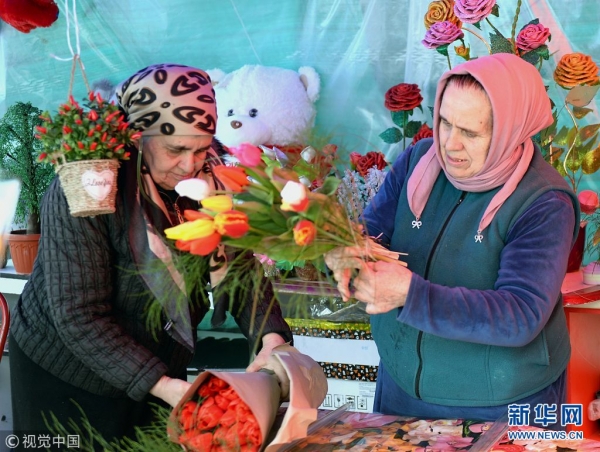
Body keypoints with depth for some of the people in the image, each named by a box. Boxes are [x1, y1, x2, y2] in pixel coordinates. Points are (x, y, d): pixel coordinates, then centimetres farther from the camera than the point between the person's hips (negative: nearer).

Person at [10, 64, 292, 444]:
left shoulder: (207, 180, -10)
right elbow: (79, 316, -27)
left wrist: (271, 336, -27)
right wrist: (160, 385, -33)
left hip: (161, 375, 5)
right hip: (67, 379, -4)